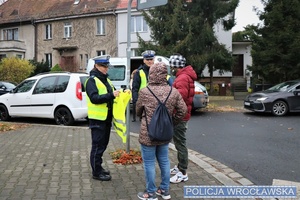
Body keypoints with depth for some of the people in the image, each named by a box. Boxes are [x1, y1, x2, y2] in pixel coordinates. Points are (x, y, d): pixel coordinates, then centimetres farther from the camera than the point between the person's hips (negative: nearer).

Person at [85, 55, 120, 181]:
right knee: (97, 145, -1)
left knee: (103, 144, 17)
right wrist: (111, 95, -29)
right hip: (97, 119, -8)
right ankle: (96, 172, 10)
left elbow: (111, 95, 20)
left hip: (107, 118, 9)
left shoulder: (106, 80, 16)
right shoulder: (92, 80, -11)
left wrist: (118, 94, 0)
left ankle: (98, 167, 31)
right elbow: (94, 98, -23)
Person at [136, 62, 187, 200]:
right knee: (164, 161, 18)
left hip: (148, 134, -4)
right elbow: (183, 110, 1)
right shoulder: (173, 91, -2)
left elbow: (138, 111, 4)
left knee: (149, 163, 8)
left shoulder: (144, 92, -11)